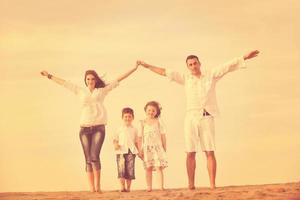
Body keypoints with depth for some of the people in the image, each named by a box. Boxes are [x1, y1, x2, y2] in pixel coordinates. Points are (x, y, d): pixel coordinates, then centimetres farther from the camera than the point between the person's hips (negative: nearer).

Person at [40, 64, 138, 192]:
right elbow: (65, 83, 21)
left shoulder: (102, 90, 10)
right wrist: (49, 76, 29)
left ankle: (98, 185, -10)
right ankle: (91, 188, 2)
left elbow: (118, 80, 9)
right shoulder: (81, 91, 14)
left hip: (99, 127, -2)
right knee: (88, 159, 0)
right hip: (85, 128, 2)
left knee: (94, 156, -18)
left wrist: (134, 69, 7)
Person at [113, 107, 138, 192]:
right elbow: (115, 139, 11)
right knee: (121, 169, -10)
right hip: (121, 151, -1)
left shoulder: (134, 130, 14)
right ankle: (122, 187, -9)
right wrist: (115, 144, -10)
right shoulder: (120, 129, 10)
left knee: (130, 169, -2)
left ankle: (128, 187, 4)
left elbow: (136, 142, 17)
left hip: (131, 151, 1)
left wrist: (139, 152, 12)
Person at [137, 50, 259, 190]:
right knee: (190, 153, 0)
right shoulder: (185, 78, 11)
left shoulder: (211, 75, 7)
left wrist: (245, 57, -4)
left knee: (210, 152, -6)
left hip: (207, 117, -2)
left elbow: (229, 66, 3)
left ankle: (212, 185, -7)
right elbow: (165, 72, 14)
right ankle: (191, 185, 4)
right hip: (191, 117, 2)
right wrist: (147, 66, 16)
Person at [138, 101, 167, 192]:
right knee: (148, 168, 0)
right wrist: (140, 150, 2)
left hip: (158, 147, -1)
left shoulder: (159, 122, 7)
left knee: (159, 167, -8)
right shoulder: (143, 123, 7)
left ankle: (161, 186, -8)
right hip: (147, 148, 1)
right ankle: (149, 187, 1)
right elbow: (140, 137, 6)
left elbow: (163, 136, 7)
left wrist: (164, 147, 4)